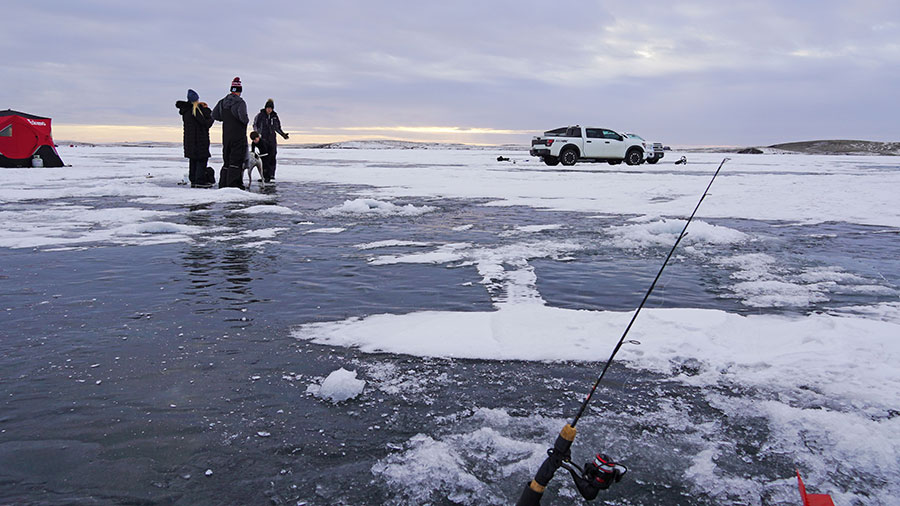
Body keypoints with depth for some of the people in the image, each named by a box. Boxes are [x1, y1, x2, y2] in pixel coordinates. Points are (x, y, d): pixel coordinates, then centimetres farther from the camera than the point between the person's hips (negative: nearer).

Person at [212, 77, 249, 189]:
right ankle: (233, 183, -6)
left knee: (227, 160, 14)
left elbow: (214, 115, 8)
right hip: (238, 136, -6)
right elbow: (243, 117, -25)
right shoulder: (240, 102, -12)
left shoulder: (222, 102, 8)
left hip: (226, 136, 6)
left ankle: (223, 184, 15)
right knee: (237, 160, -2)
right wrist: (247, 121, -4)